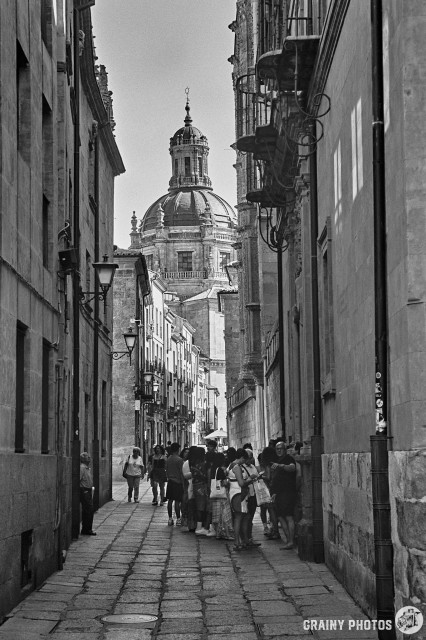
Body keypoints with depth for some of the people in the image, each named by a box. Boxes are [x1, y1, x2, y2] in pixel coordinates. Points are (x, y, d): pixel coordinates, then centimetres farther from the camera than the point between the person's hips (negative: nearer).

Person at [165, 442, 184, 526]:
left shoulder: (168, 459, 5)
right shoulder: (179, 459, -13)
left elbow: (166, 470, 12)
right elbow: (181, 473, -13)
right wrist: (183, 483, -7)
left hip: (170, 481, 6)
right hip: (177, 482, -6)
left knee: (170, 501, 8)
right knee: (177, 501, -4)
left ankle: (170, 519, 12)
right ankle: (178, 519, -2)